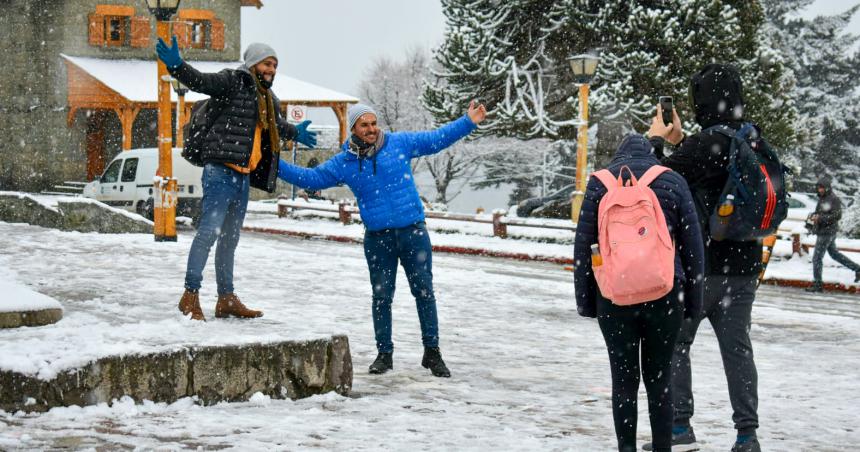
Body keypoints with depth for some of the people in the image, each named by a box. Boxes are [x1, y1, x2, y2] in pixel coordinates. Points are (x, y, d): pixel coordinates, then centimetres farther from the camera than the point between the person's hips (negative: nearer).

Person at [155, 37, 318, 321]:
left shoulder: (267, 99, 23)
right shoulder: (233, 81, -4)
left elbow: (275, 124, 44)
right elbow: (201, 81, -19)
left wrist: (295, 134, 60)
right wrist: (176, 65, -37)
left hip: (243, 176, 9)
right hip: (221, 171, -9)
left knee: (230, 238, 14)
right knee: (209, 230, -14)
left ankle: (226, 299, 21)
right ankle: (191, 295, -11)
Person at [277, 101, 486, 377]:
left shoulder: (400, 143, 3)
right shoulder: (343, 163, 5)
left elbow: (438, 139, 9)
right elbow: (310, 178, 8)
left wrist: (468, 122, 3)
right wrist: (276, 165, 1)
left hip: (413, 232, -1)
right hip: (377, 238, 1)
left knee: (424, 291, 1)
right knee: (381, 296, 5)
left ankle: (432, 352, 11)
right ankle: (384, 354, 18)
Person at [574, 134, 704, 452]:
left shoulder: (599, 183, 6)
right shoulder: (673, 182, 5)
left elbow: (583, 246, 3)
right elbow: (693, 248, 5)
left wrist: (585, 301, 7)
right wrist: (692, 302, 11)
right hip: (665, 295, 0)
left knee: (623, 380, 6)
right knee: (658, 379, 9)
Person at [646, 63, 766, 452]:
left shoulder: (705, 143, -18)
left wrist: (655, 139, 5)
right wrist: (679, 141, 19)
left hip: (703, 263, -7)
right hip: (744, 263, 7)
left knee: (674, 342, 7)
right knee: (737, 346, 9)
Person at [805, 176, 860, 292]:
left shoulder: (834, 199, -15)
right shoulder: (822, 199, 12)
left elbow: (837, 215, -21)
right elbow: (818, 212, 23)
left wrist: (820, 218, -26)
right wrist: (813, 216, -1)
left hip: (827, 232, -10)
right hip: (822, 231, 10)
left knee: (817, 257, -6)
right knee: (834, 253, 22)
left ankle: (817, 284, 1)